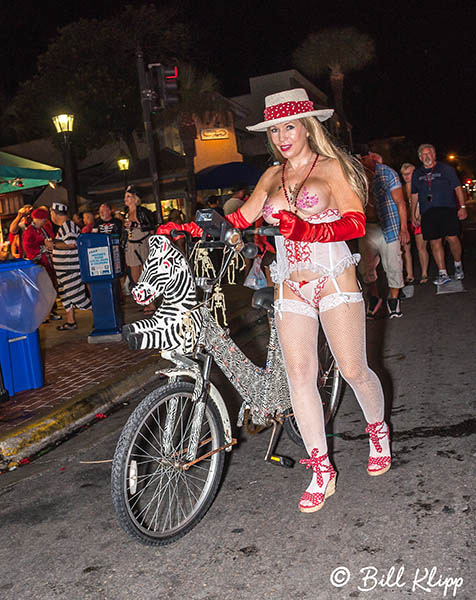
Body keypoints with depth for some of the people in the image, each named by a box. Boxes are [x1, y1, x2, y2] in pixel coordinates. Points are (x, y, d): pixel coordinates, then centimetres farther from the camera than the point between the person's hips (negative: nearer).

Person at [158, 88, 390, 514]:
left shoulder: (330, 167, 0)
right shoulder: (273, 176, 15)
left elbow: (356, 222, -13)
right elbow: (240, 219, 14)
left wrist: (307, 230, -29)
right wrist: (190, 228, 2)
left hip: (334, 279, -4)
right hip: (290, 285, 4)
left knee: (354, 370, 1)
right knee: (299, 374, -3)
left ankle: (379, 432, 32)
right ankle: (322, 471, 8)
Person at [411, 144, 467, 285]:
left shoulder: (446, 169, 7)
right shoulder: (417, 173, 16)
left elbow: (457, 188, 6)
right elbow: (414, 195, 21)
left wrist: (462, 207, -2)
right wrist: (413, 214, 18)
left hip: (447, 209, -3)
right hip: (427, 213, 3)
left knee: (452, 238, -11)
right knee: (435, 242, -1)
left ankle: (458, 265, 14)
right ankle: (443, 273, 4)